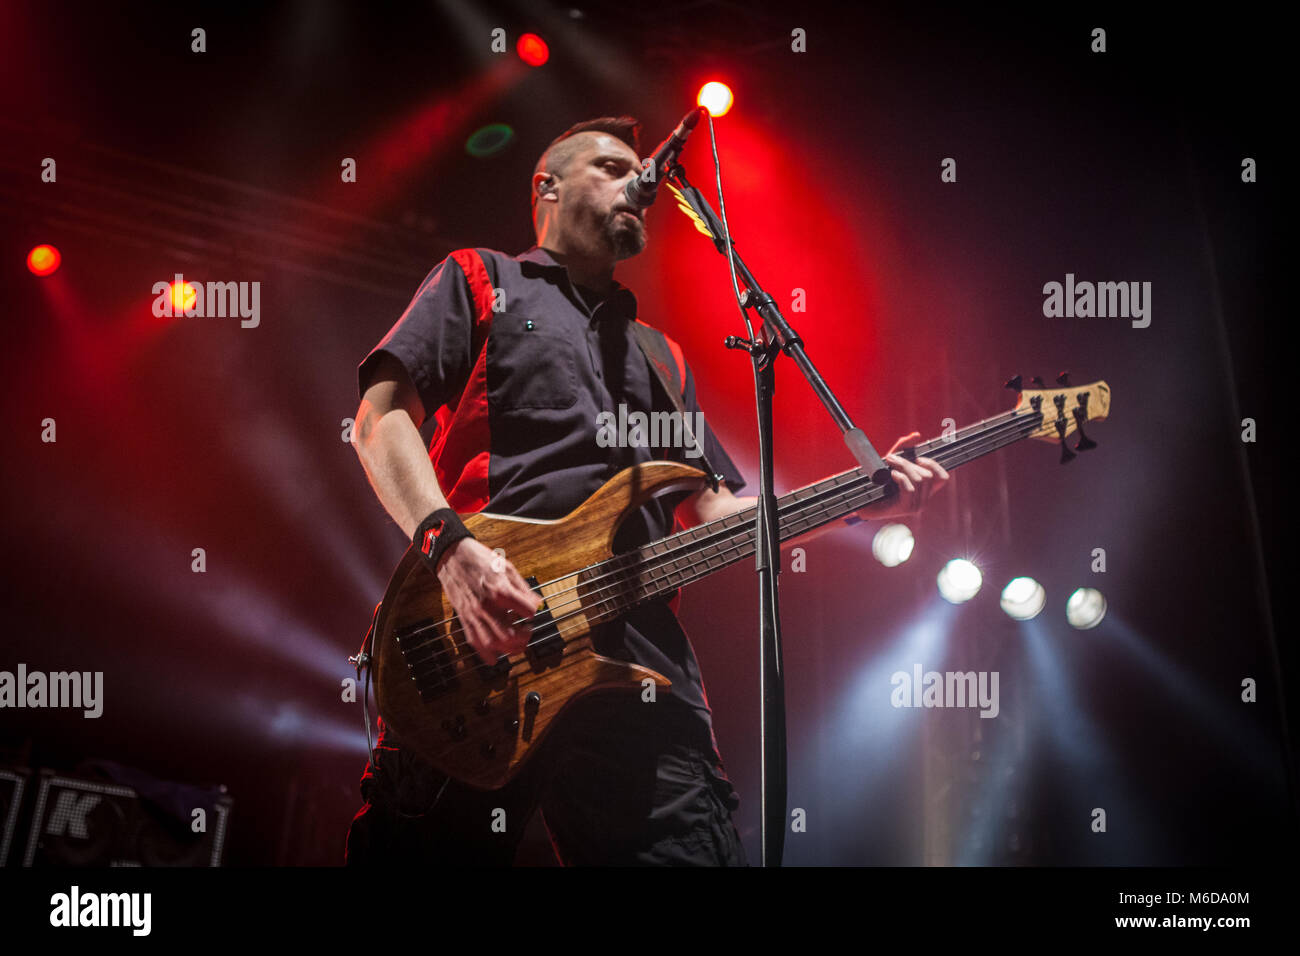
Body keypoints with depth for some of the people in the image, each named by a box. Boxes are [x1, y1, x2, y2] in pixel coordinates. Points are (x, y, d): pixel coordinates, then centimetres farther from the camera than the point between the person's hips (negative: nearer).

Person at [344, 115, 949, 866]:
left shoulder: (662, 356, 31)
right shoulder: (478, 281, 17)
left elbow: (712, 508, 23)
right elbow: (382, 415, 3)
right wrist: (452, 546, -15)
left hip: (641, 659, 4)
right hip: (472, 649, -4)